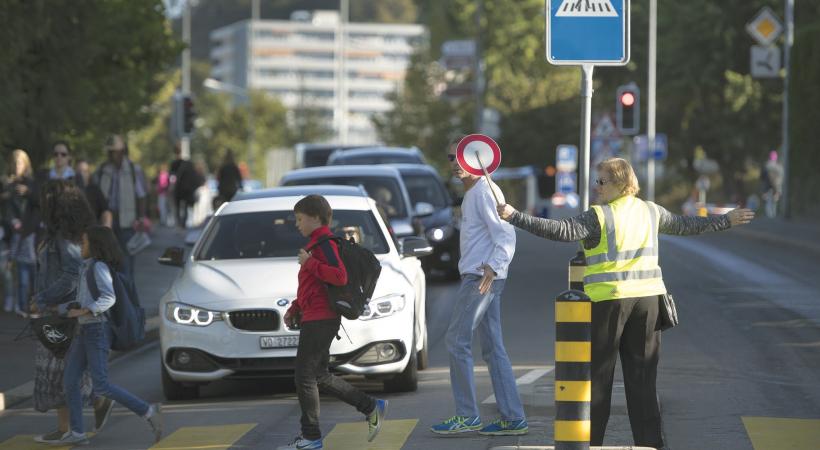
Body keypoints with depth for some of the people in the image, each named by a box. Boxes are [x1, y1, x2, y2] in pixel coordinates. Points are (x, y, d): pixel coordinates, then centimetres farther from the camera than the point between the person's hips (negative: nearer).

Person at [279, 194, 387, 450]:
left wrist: (309, 263, -20)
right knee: (320, 376, 14)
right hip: (313, 318, 10)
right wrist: (295, 309, 21)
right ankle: (371, 407, 18)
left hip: (320, 320, -10)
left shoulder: (324, 243, -12)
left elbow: (339, 277, -26)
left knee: (305, 376, -6)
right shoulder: (316, 243, 19)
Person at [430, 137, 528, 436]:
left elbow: (506, 235, -21)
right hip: (476, 275, 10)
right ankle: (513, 419, 7)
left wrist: (492, 267, -35)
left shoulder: (485, 192, -12)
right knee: (492, 348, 8)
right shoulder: (470, 194, 19)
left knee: (457, 341, -8)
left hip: (481, 277, -10)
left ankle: (467, 416, -5)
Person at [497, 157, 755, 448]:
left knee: (597, 375, 2)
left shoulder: (599, 217, -9)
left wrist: (515, 217, -23)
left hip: (608, 299, -5)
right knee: (642, 377, 9)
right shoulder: (651, 212, 9)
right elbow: (687, 226, 23)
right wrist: (726, 221, 39)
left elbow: (561, 231, -21)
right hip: (647, 297, 5)